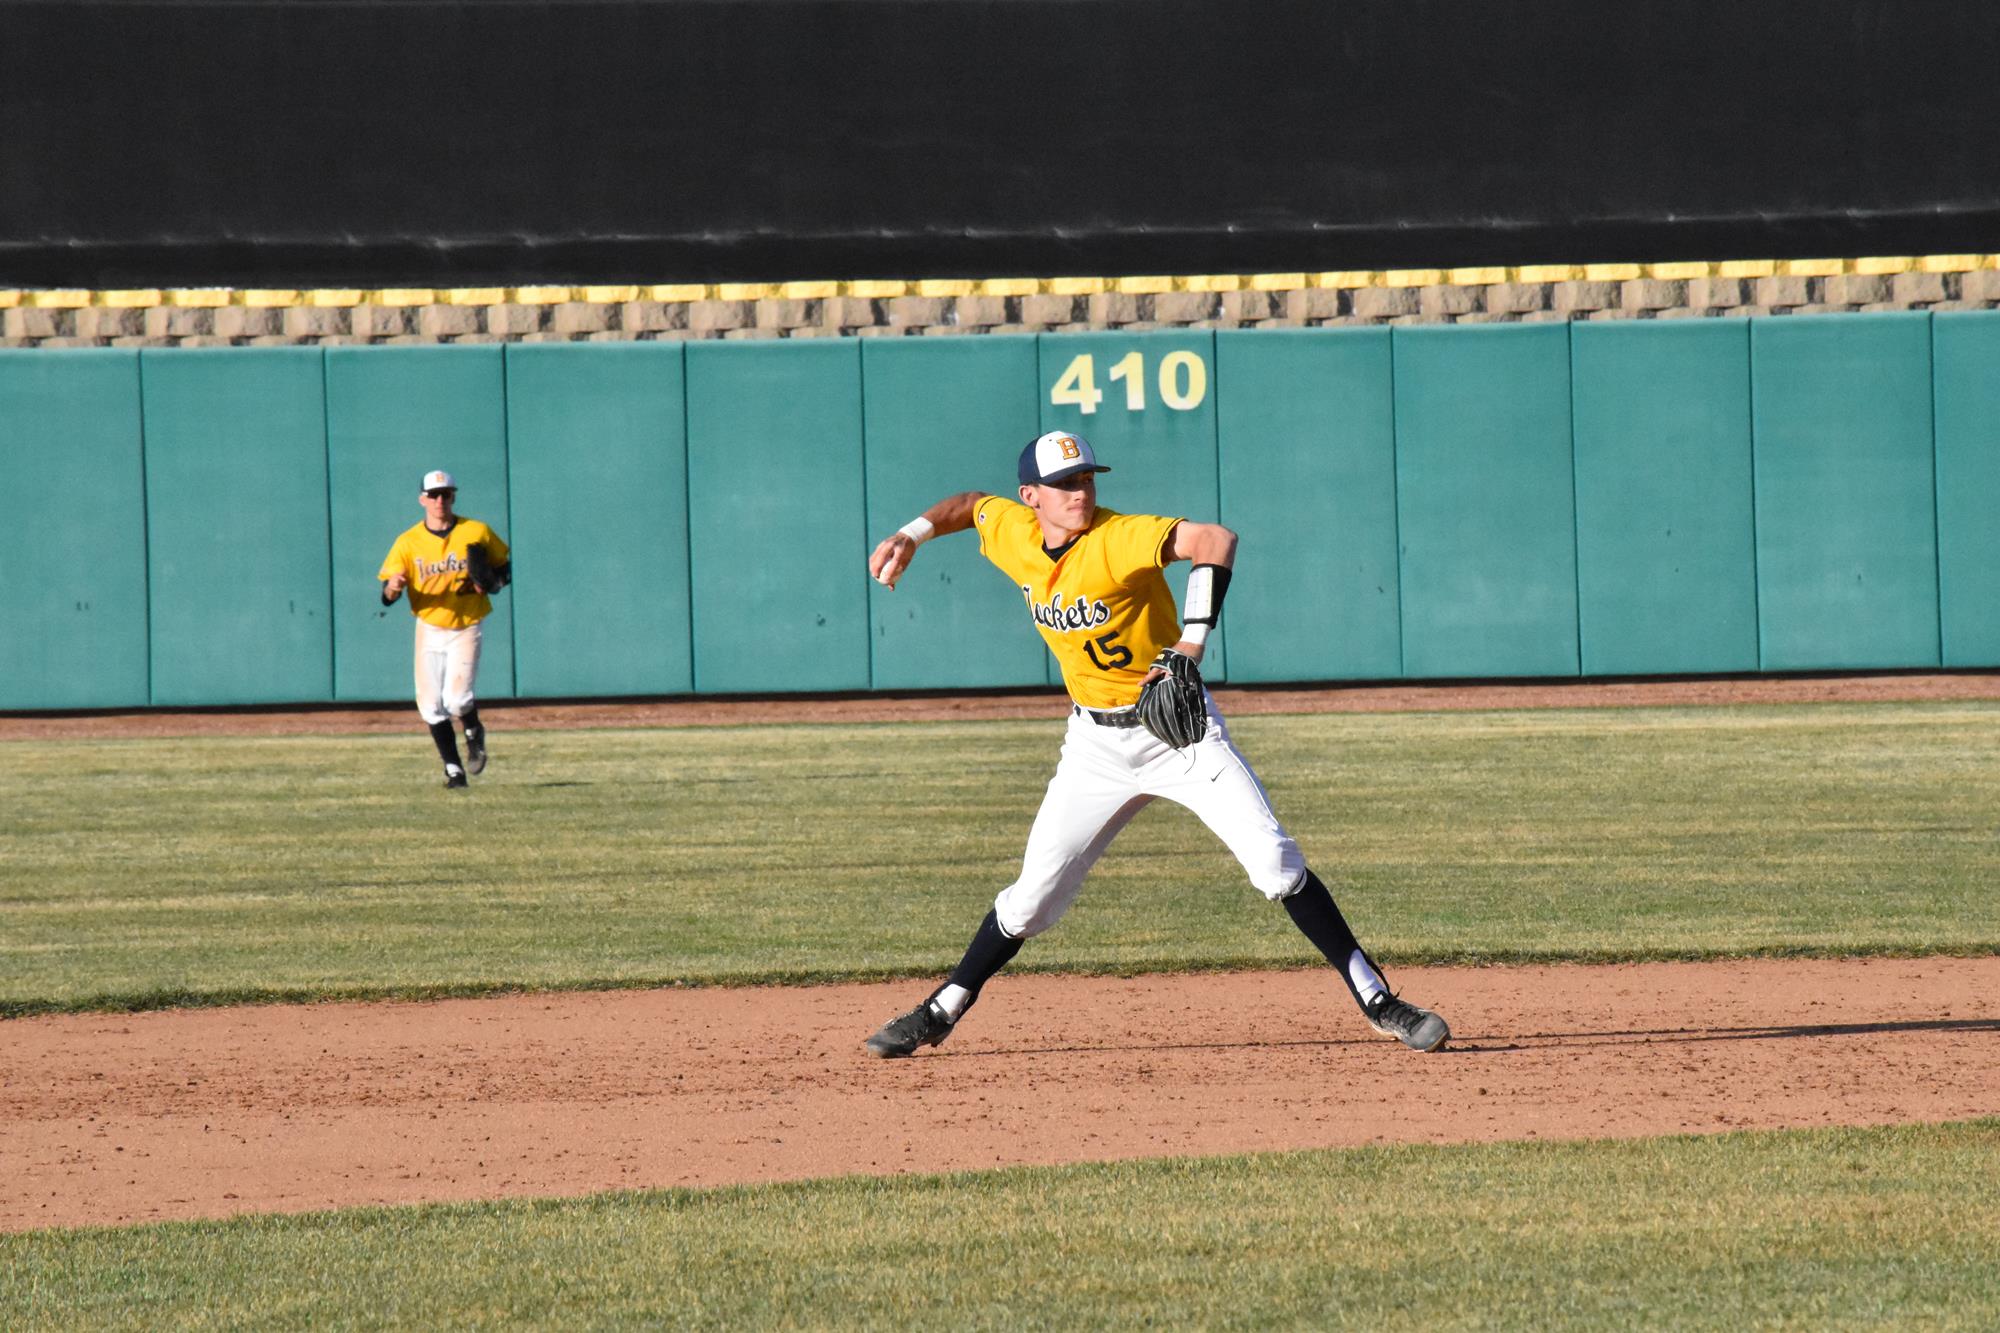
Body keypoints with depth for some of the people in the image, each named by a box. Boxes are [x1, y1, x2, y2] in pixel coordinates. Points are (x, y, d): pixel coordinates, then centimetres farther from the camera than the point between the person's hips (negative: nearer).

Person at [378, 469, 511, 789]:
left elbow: (504, 567, 8)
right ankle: (454, 770, 15)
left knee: (456, 700, -16)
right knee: (431, 706, -1)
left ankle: (474, 733, 18)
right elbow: (388, 593, -9)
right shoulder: (408, 543, -5)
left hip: (466, 630, -2)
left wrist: (489, 584, -14)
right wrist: (392, 589, -33)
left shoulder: (477, 533, -5)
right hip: (429, 630, 2)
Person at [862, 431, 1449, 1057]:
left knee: (1275, 862, -14)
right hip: (1096, 745, 4)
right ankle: (940, 1012, 19)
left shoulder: (1118, 539, -21)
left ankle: (1378, 1002, -9)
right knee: (1034, 893, 3)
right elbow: (970, 504, 22)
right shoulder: (1015, 536, -2)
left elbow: (1216, 539, -38)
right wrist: (912, 535, 6)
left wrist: (1193, 642, -45)